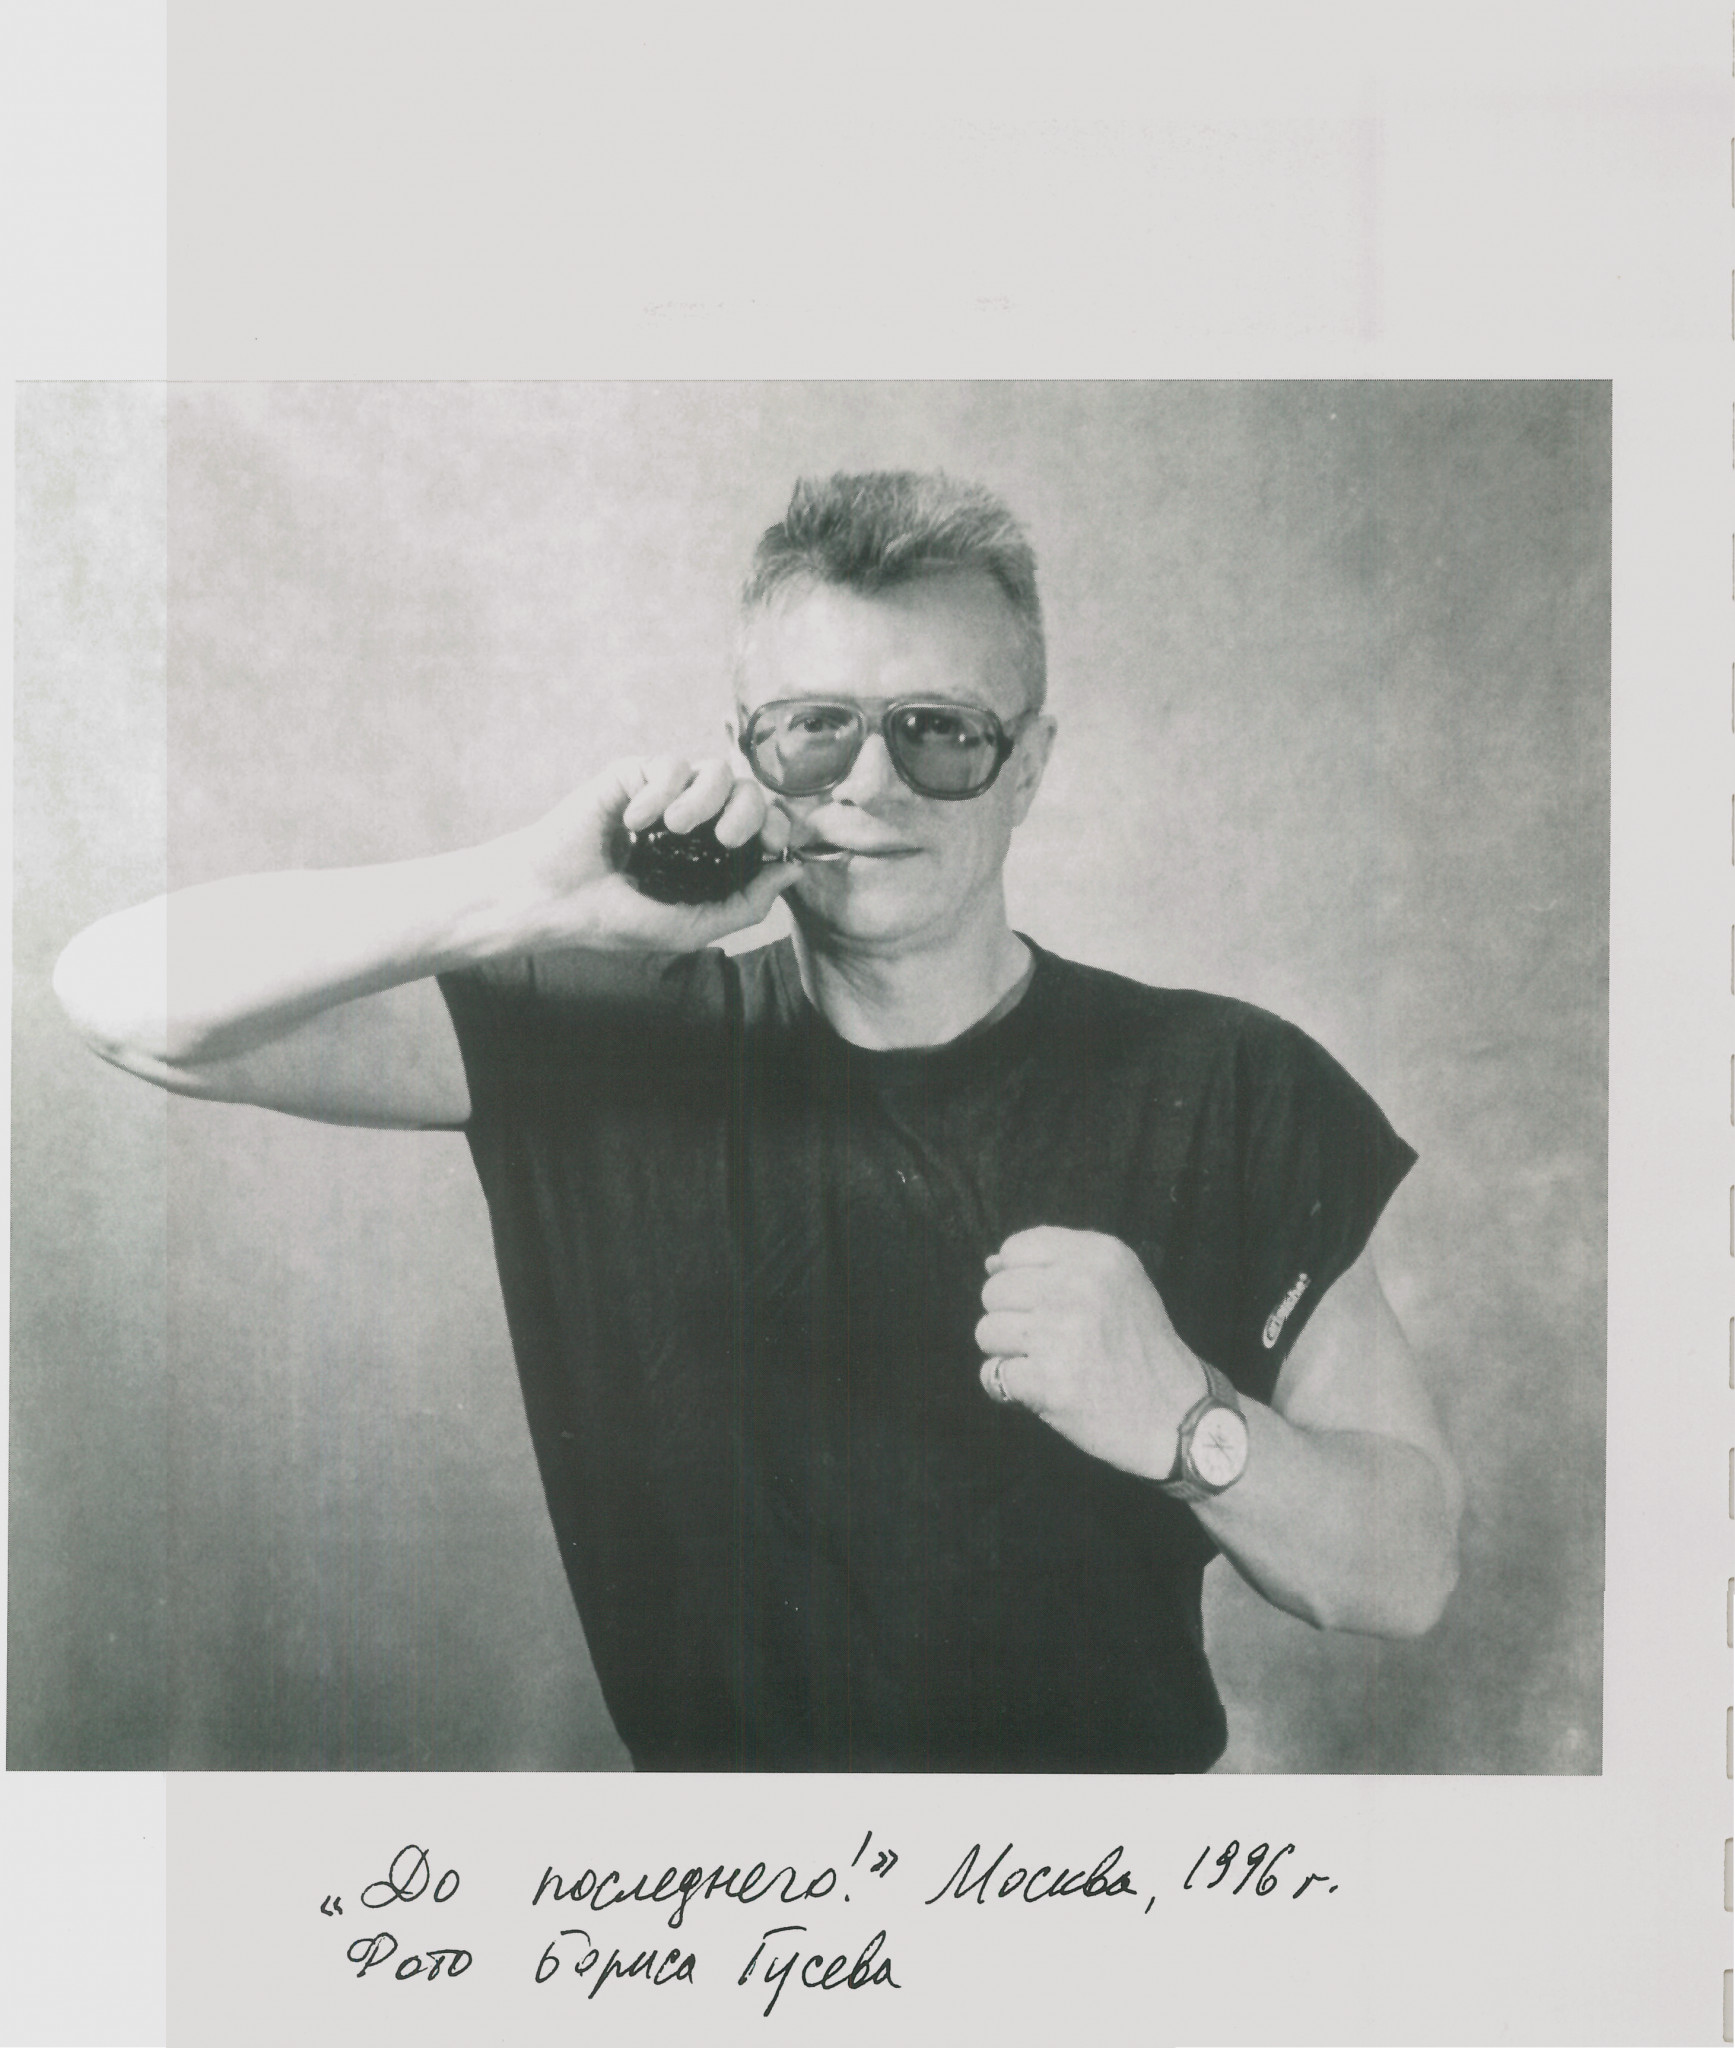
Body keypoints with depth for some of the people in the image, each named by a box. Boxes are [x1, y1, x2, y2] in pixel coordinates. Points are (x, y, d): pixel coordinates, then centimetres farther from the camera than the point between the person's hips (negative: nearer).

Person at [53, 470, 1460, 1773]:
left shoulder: (1227, 1091, -5)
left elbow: (1412, 1573, -3)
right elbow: (131, 997, -9)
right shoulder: (617, 1044, -3)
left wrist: (1182, 1420, -22)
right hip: (709, 1762, 1)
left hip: (1115, 1766, 0)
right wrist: (530, 896, -21)